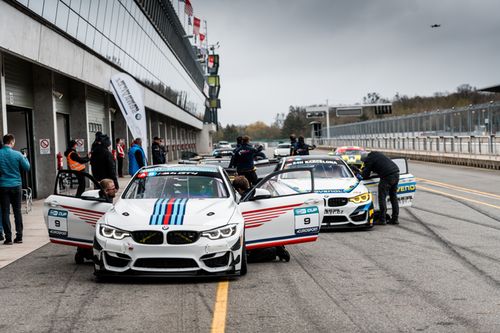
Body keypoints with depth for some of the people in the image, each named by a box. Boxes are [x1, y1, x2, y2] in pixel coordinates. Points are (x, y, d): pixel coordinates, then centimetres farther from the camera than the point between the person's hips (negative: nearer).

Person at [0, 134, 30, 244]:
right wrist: (25, 158, 19)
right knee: (17, 211, 10)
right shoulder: (17, 154, -7)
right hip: (16, 185, 1)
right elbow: (27, 168, 2)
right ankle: (19, 236, 12)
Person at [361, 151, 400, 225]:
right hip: (396, 173, 8)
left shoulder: (369, 160, 0)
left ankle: (382, 219, 0)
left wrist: (362, 172, 25)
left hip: (387, 176, -8)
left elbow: (365, 175, 4)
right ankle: (395, 219, 17)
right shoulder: (377, 153, 24)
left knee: (382, 197, 0)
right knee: (393, 197, 15)